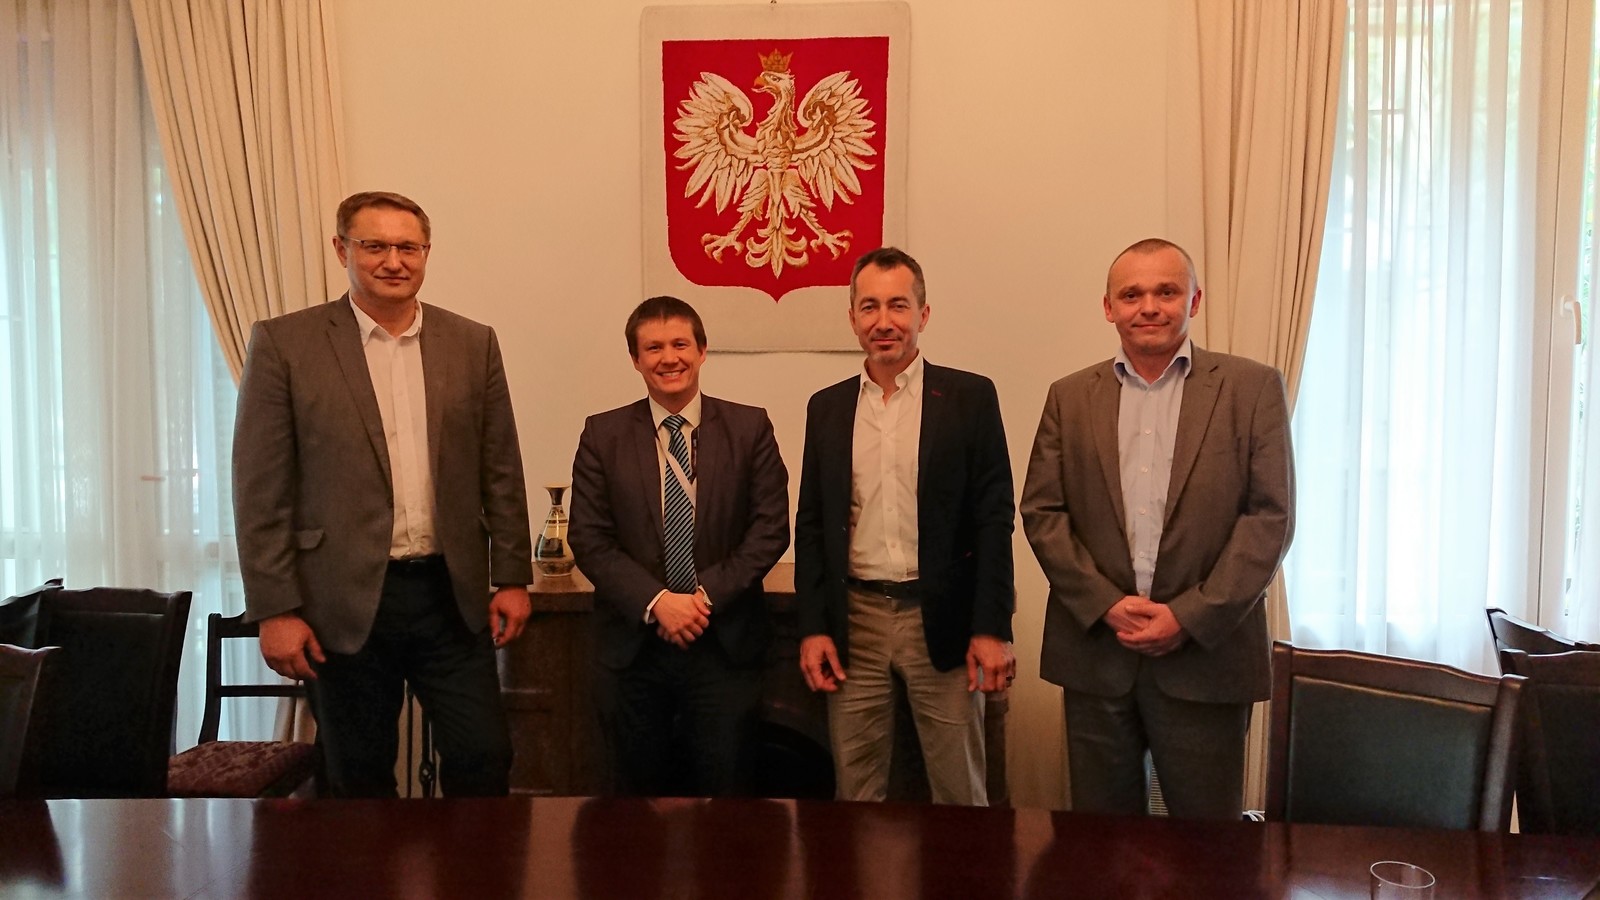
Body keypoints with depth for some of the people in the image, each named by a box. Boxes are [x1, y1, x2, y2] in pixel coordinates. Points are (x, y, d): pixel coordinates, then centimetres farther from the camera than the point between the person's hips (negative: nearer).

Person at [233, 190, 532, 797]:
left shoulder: (473, 344, 5)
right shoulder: (284, 344, -3)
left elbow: (500, 472, 7)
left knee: (483, 759, 6)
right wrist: (275, 609, -7)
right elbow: (261, 490, -4)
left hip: (451, 596, 2)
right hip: (345, 602, -2)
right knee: (359, 779, 12)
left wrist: (512, 578, 4)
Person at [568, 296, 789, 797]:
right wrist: (656, 601, -14)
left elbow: (770, 529, -2)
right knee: (639, 789, 12)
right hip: (633, 644, 1)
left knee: (726, 788, 7)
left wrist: (707, 595, -13)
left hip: (727, 643, 0)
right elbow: (589, 539, -2)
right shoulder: (603, 435, 3)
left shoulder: (750, 428, 2)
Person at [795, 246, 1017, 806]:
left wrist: (992, 628, -9)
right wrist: (812, 628, 2)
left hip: (942, 620, -2)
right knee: (855, 793, 11)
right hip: (854, 620, 3)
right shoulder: (826, 407, 8)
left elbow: (993, 518, -4)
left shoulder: (970, 397, -1)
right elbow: (811, 524, 9)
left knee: (960, 791, 7)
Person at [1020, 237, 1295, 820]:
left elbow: (1271, 516, -5)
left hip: (1205, 654, -2)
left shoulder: (1253, 389, 1)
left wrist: (1190, 617, -12)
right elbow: (1041, 512, 3)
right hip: (1095, 649, 2)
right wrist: (1106, 604, -9)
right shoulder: (1070, 397, 8)